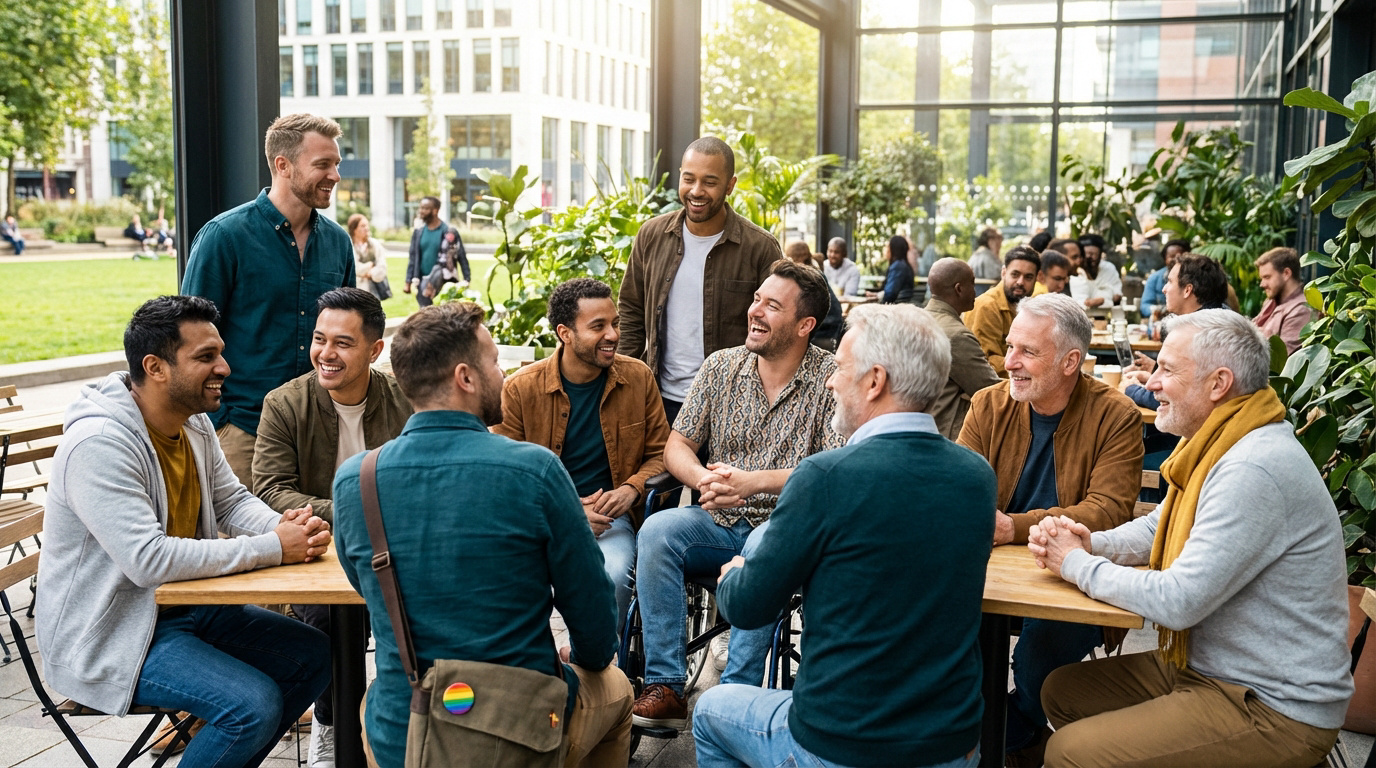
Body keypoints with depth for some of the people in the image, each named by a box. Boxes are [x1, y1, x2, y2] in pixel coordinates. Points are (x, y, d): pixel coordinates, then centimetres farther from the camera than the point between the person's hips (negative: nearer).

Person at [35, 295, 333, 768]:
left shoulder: (194, 422, 2)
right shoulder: (98, 445, -26)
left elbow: (231, 500, 10)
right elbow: (150, 561, -32)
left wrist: (285, 526, -14)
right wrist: (273, 548, -28)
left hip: (185, 606, 9)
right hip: (108, 637, -9)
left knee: (312, 655, 5)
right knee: (254, 704, -24)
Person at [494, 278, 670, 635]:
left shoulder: (638, 378, 4)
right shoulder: (520, 388, -3)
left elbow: (660, 454, 12)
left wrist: (631, 489, -10)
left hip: (610, 518, 1)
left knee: (613, 575, -31)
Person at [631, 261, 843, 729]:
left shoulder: (831, 379, -6)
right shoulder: (721, 367, 6)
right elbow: (676, 445, 7)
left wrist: (754, 482, -25)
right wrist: (704, 479, -17)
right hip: (720, 522, 4)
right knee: (657, 530, -24)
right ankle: (664, 688, -20)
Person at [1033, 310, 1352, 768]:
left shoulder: (1254, 472, -27)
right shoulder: (1217, 445, 7)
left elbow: (1176, 602, -27)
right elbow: (1158, 529, 20)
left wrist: (1078, 565, -12)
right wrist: (1090, 543, -2)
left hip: (1276, 709, -10)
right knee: (1062, 691, 11)